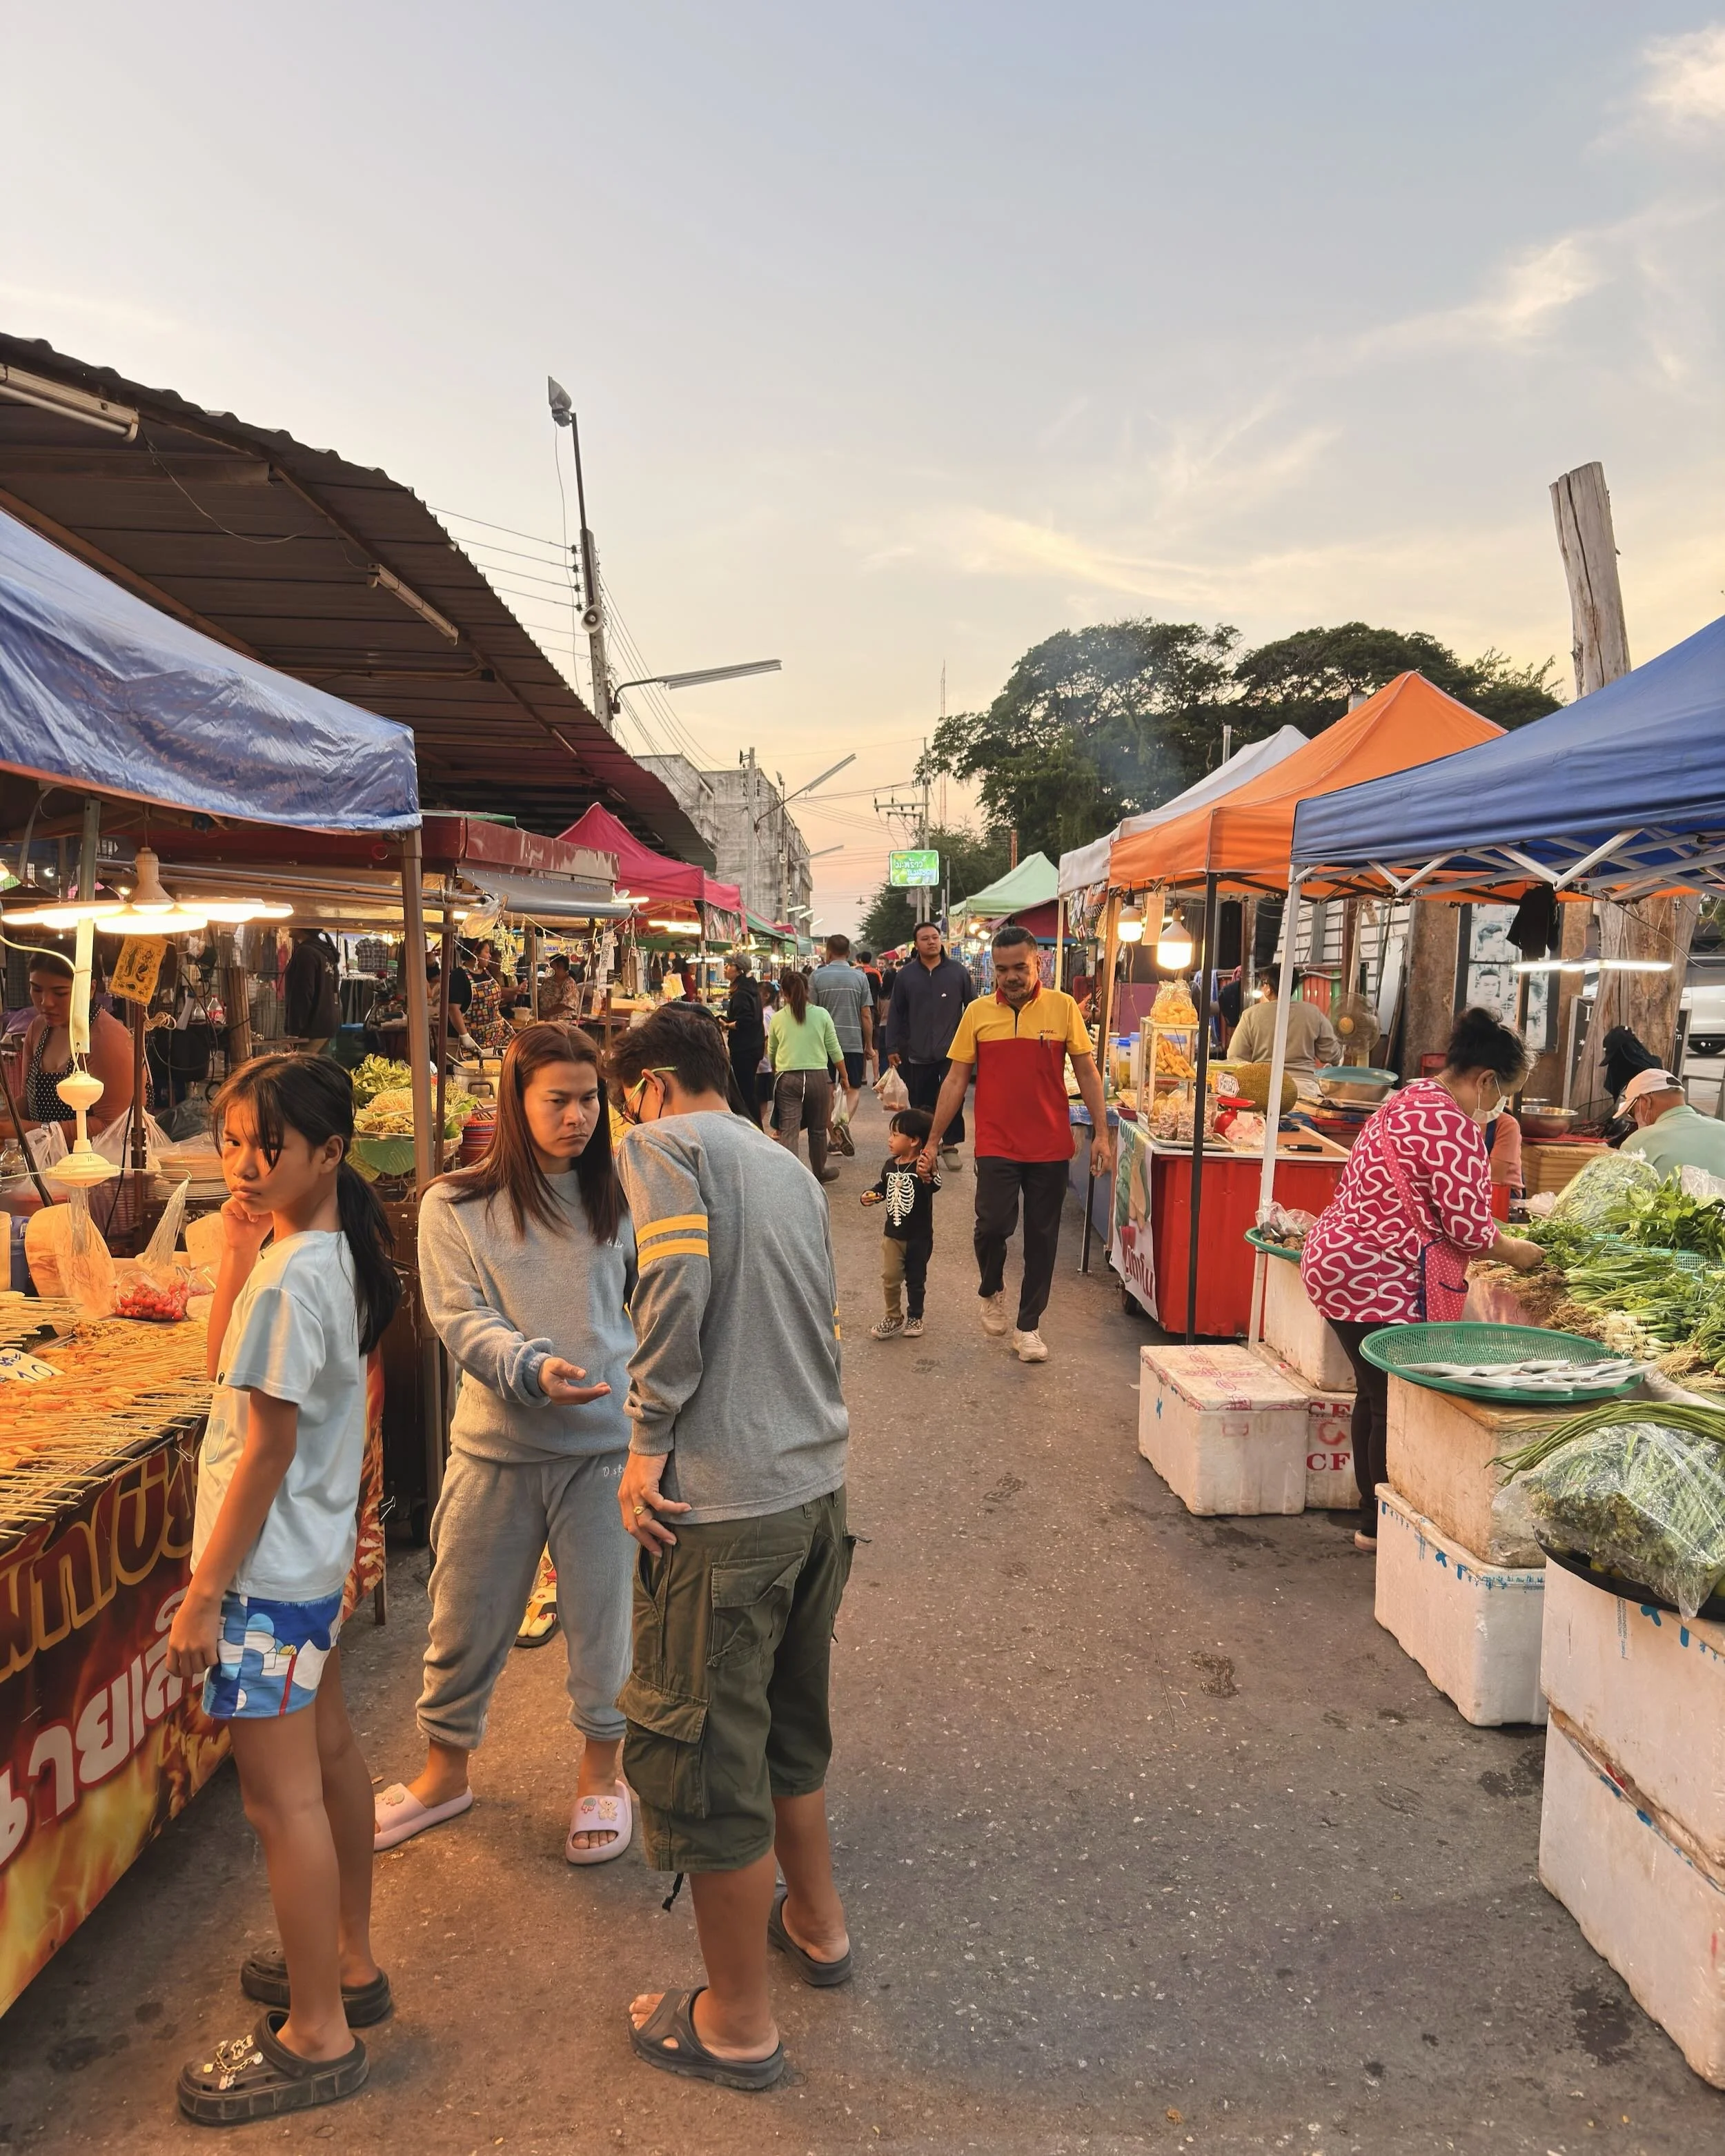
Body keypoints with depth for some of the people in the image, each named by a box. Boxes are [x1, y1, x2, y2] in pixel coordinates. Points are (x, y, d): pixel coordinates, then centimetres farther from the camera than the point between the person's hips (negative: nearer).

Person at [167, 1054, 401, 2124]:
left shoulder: (289, 1280, -24)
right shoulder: (333, 1253, 3)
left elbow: (267, 1446, -22)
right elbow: (228, 1366, 12)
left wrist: (203, 1592, -16)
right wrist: (238, 1259, -2)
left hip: (269, 1566, -10)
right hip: (316, 1553, 10)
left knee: (282, 1795, 2)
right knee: (329, 1751, 21)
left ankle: (318, 2034, 16)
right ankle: (350, 1961, 38)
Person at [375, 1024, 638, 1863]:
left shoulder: (618, 1199, -1)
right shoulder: (455, 1207, -4)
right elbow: (463, 1321, -10)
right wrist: (534, 1368, -27)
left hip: (604, 1444, 0)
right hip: (496, 1445, 0)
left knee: (601, 1614, 10)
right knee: (466, 1617, 14)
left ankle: (601, 1771, 33)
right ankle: (445, 1770, 38)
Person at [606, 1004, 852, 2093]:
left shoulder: (669, 1145, -6)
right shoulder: (791, 1168, 16)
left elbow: (678, 1279, -22)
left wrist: (649, 1442, -15)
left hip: (725, 1503, -8)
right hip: (819, 1482, 8)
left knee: (705, 1756, 7)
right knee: (788, 1719, 26)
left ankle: (737, 2023, 23)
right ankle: (816, 1920, 45)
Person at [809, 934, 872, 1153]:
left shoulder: (817, 976, -2)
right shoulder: (859, 977, 0)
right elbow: (867, 1015, -1)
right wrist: (869, 1045, 9)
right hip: (853, 1042, 0)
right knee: (854, 1087, 9)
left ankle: (835, 1137, 14)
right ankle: (845, 1121, -17)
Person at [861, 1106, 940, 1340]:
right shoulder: (891, 1165, 0)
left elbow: (935, 1186, -37)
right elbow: (882, 1186, 16)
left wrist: (928, 1178, -59)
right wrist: (870, 1195, -4)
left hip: (919, 1237, -4)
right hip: (893, 1233, 4)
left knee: (916, 1280, 12)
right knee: (890, 1278, 5)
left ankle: (915, 1317, 30)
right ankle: (893, 1318, 22)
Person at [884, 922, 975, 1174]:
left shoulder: (957, 971, 1)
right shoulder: (906, 974, 4)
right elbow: (896, 1014, 7)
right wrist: (893, 1047, 4)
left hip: (952, 1050, -2)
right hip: (918, 1053, 2)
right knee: (922, 1105, 8)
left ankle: (951, 1146, 6)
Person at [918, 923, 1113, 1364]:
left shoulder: (1063, 1007, -2)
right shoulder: (978, 1013, 0)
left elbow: (1087, 1073, 3)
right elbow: (956, 1081, 4)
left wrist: (1101, 1134, -1)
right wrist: (933, 1141, 3)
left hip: (1050, 1147, 1)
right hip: (996, 1146, 0)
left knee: (1042, 1237, 7)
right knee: (993, 1224, -8)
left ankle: (1028, 1326, 21)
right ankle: (992, 1292, 23)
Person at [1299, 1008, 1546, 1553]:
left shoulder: (1411, 1100, 15)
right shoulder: (1451, 1124, -17)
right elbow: (1466, 1224, -17)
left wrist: (1496, 1243, 24)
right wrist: (1515, 1252, 3)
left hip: (1340, 1262, 11)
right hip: (1379, 1281, -11)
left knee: (1377, 1394, 19)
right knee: (1399, 1405, 1)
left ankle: (1373, 1516, 30)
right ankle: (1381, 1527, 13)